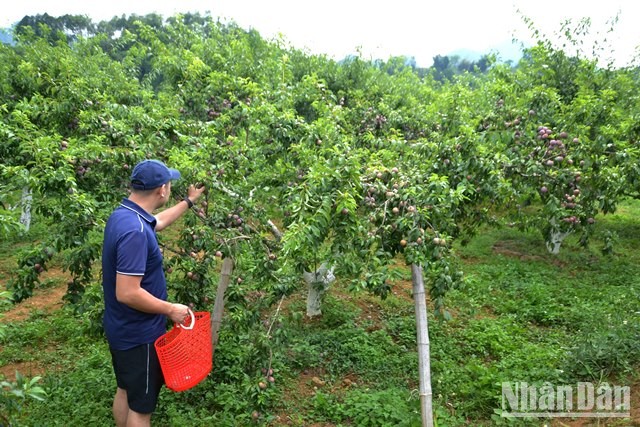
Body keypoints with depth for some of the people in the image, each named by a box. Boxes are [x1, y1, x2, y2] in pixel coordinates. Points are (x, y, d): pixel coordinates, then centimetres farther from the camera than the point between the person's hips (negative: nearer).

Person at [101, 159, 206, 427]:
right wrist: (171, 310, -20)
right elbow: (127, 293, -32)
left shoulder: (124, 214, 0)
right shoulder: (135, 231, -31)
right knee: (141, 406, 8)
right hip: (139, 335, -9)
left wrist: (189, 201, 31)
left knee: (125, 391, 25)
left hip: (122, 329, 9)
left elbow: (158, 222, 22)